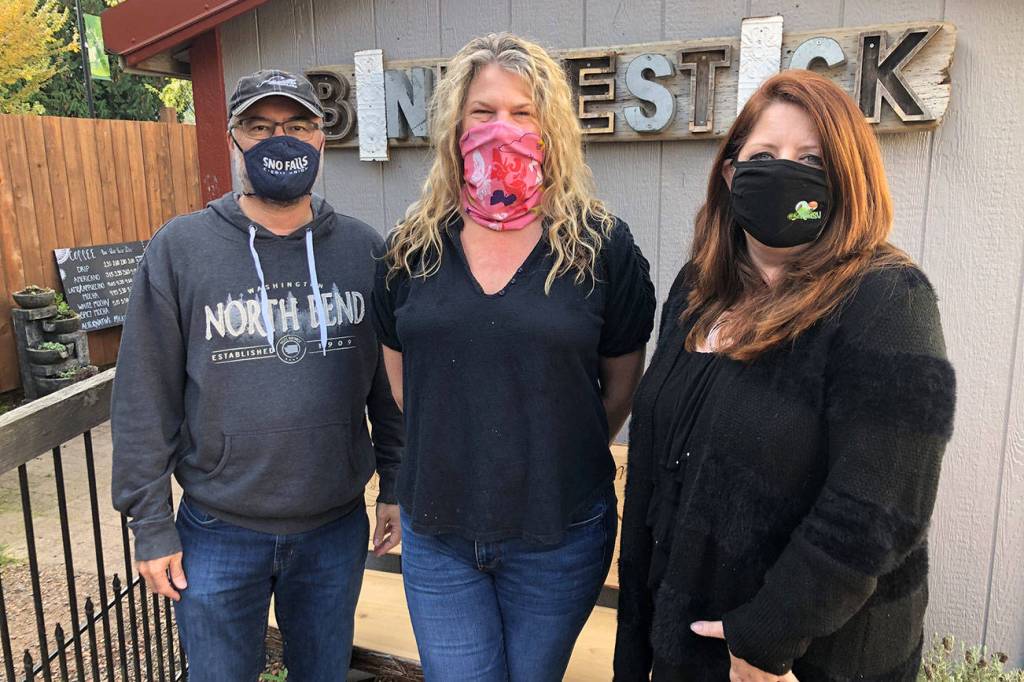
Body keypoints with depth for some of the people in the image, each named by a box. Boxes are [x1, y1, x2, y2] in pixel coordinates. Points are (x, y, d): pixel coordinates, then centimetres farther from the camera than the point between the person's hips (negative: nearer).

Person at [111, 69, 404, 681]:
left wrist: (396, 486, 5)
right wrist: (151, 524, -4)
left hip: (338, 527, 2)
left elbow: (390, 378, 3)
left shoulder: (363, 248, -3)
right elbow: (146, 398, -5)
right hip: (218, 534, -1)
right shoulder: (180, 248, -8)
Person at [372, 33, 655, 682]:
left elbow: (622, 384, 1)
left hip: (559, 532, -1)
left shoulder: (603, 246, -8)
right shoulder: (413, 247, -1)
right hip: (437, 530, 2)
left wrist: (561, 458, 6)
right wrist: (454, 453, 10)